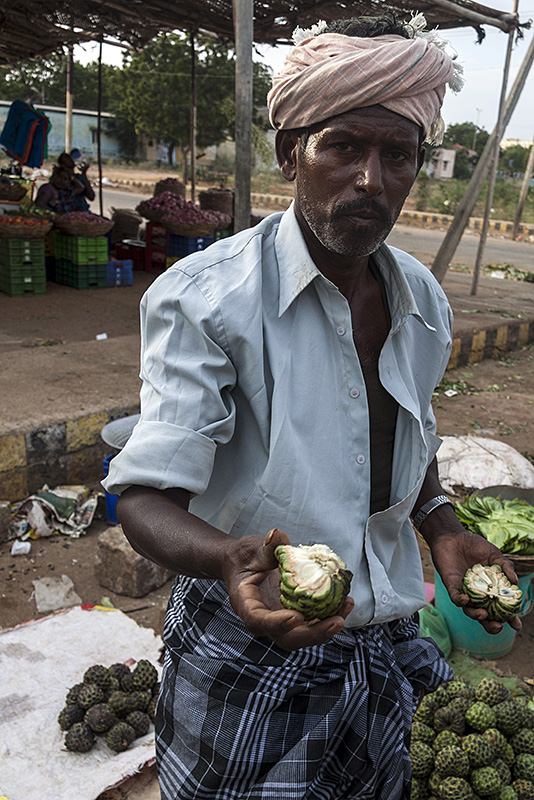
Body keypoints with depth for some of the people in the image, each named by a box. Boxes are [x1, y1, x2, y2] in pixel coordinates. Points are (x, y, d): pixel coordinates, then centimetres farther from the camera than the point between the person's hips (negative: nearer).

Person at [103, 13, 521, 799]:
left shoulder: (424, 300, -2)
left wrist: (442, 525, -4)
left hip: (385, 642, 6)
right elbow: (147, 497, -22)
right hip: (249, 657, -5)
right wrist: (233, 558, -41)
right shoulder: (204, 298, -21)